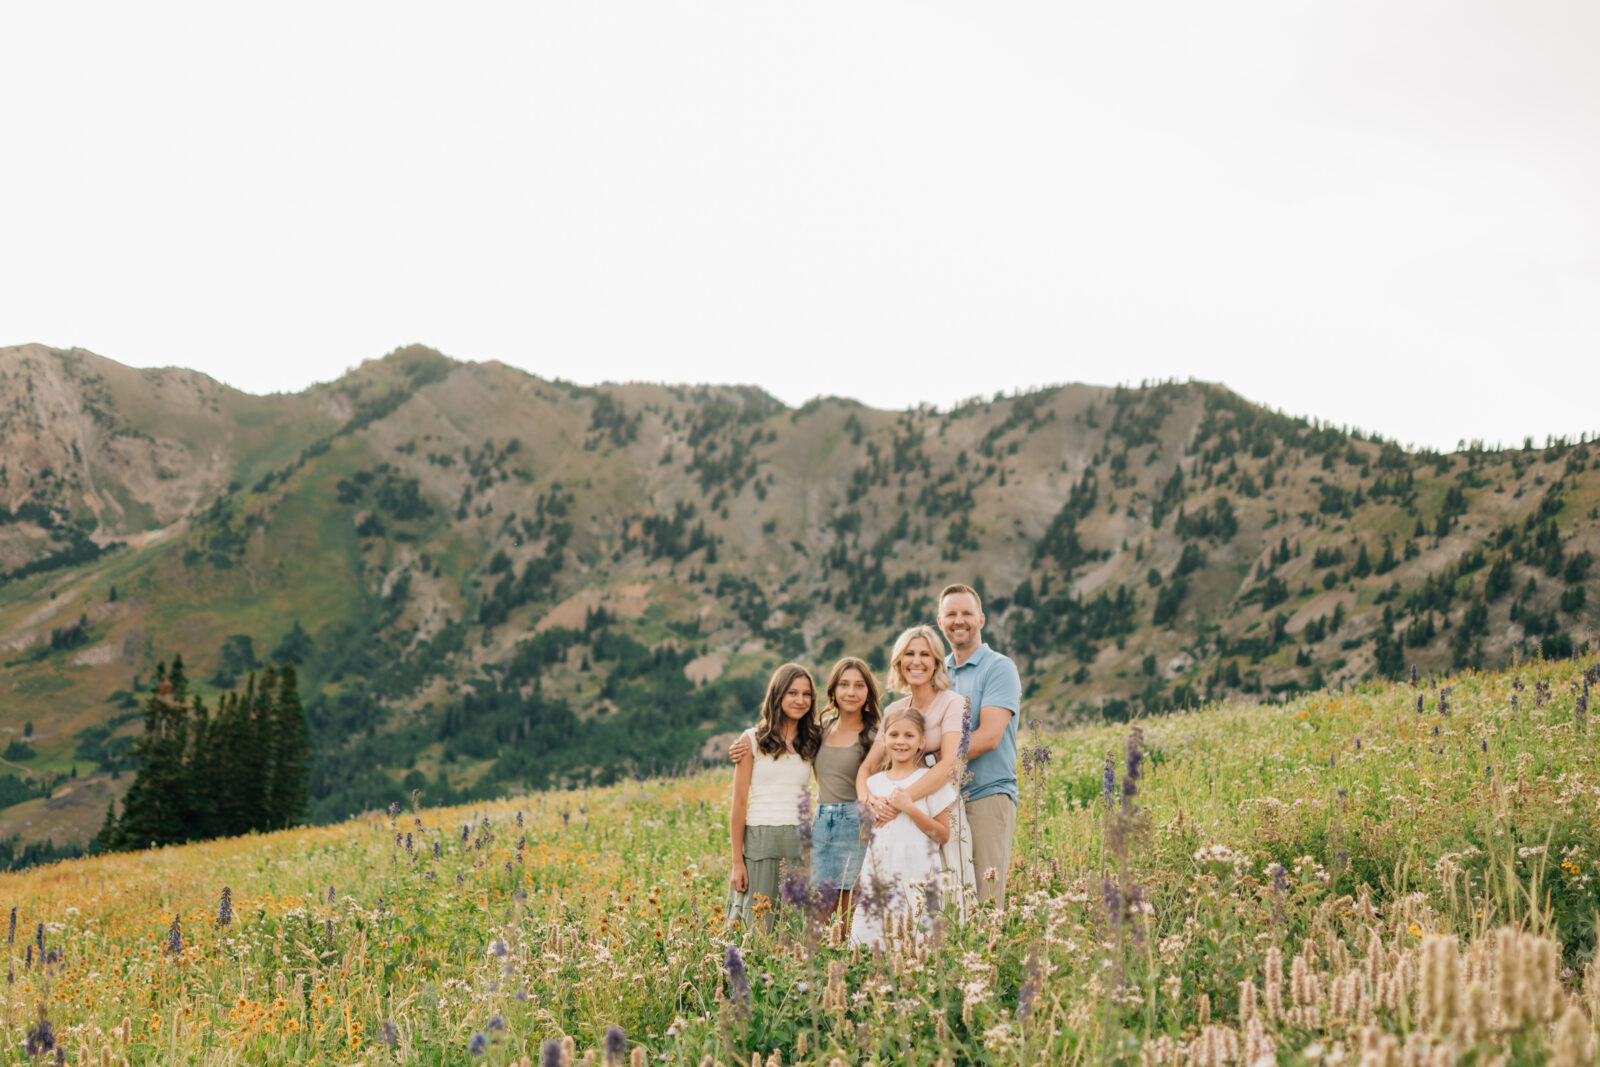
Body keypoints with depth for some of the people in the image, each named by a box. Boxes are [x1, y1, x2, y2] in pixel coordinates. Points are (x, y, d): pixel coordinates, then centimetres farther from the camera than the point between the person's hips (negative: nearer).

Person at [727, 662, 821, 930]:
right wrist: (737, 862, -5)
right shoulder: (753, 740, 2)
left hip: (800, 842, 3)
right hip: (759, 840, -3)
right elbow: (739, 804, 0)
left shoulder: (812, 742, 11)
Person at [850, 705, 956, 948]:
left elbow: (943, 835, -5)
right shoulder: (874, 783, 14)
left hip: (916, 879, -4)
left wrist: (910, 808, -12)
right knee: (865, 942, -4)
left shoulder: (930, 779, 1)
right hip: (876, 877, 4)